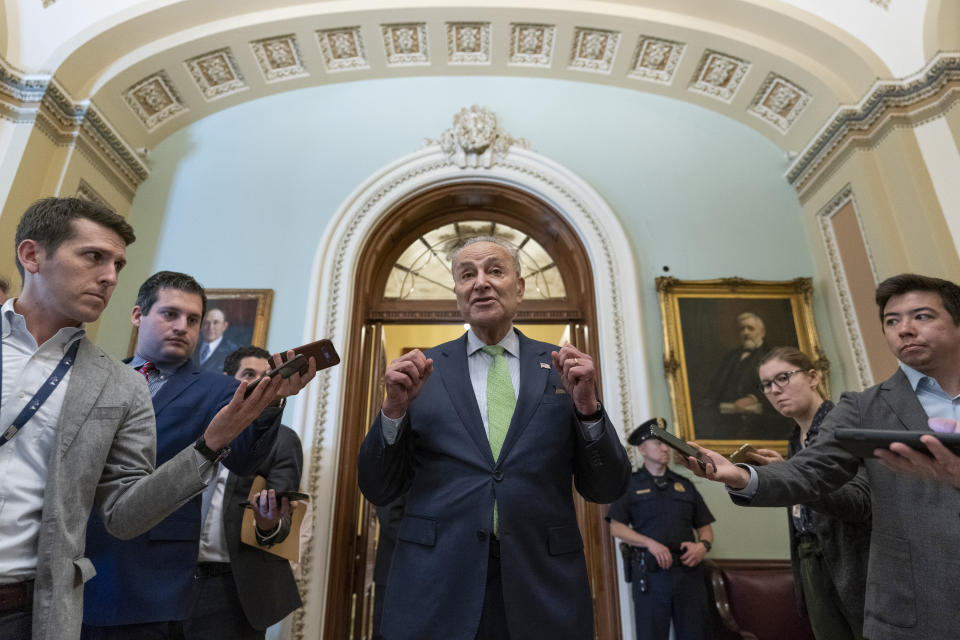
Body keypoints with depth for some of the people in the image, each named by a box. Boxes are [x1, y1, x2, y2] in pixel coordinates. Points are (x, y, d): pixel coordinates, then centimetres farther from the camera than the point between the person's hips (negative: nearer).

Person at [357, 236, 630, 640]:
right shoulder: (421, 369, 1)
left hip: (544, 590, 1)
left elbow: (607, 490, 1)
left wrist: (587, 406, -15)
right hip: (435, 591, 0)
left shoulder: (563, 366, 2)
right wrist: (395, 409, -15)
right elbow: (378, 491, 1)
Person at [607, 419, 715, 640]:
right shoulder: (630, 484, 6)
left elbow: (705, 527, 16)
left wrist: (703, 545, -6)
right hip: (649, 574, -3)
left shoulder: (685, 485, 16)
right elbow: (616, 527, -2)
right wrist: (650, 543, -15)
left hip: (688, 571, 3)